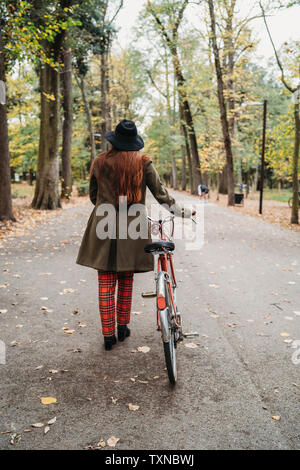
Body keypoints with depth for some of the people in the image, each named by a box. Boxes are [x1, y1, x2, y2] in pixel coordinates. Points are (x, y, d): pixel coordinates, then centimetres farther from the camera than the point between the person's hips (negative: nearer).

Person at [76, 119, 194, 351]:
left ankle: (108, 335, 8)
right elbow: (160, 192, 0)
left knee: (106, 282, 5)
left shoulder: (99, 162, 1)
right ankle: (123, 327, 26)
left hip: (104, 226, 0)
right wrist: (181, 211, 12)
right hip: (132, 227, 0)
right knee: (126, 280, 16)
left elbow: (93, 196, 10)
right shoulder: (143, 162, -3)